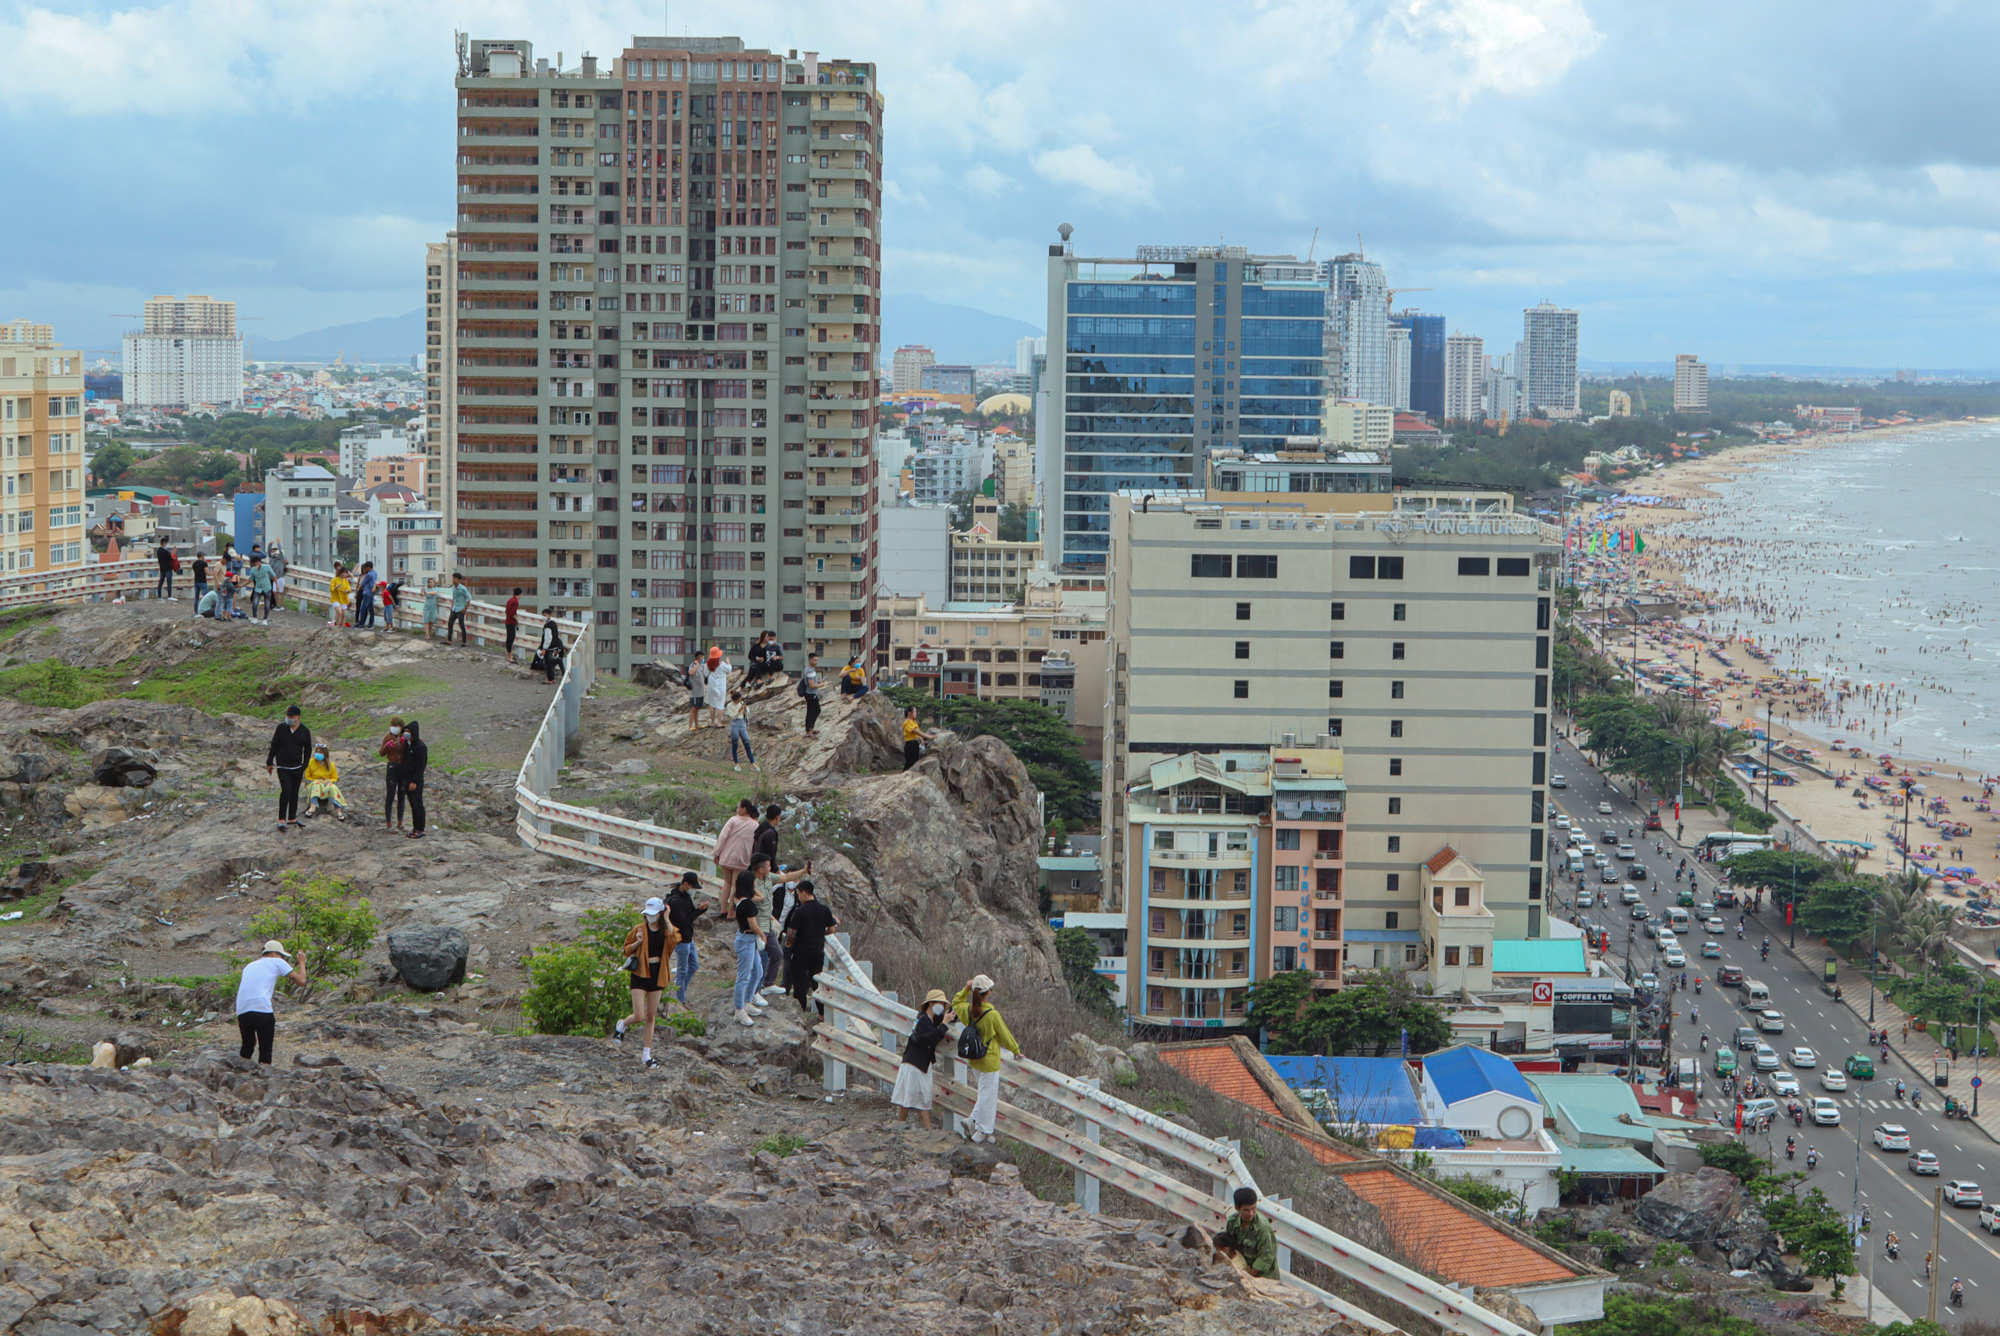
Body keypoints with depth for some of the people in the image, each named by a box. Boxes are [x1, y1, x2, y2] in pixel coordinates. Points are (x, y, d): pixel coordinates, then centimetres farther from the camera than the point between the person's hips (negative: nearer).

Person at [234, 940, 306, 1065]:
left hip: (242, 1011, 5)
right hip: (262, 1010, -5)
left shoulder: (250, 966, 28)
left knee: (247, 1047, 18)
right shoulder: (277, 962, 11)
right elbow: (301, 980, 7)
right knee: (265, 1050, 2)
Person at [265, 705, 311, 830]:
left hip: (297, 768, 2)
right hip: (282, 767, -2)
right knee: (286, 790, -14)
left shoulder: (305, 731, 0)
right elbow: (274, 746, 5)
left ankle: (292, 818, 20)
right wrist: (269, 762, 6)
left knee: (294, 793, 9)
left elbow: (308, 750, 9)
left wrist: (304, 767, 7)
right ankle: (281, 819, -11)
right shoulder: (281, 728, -2)